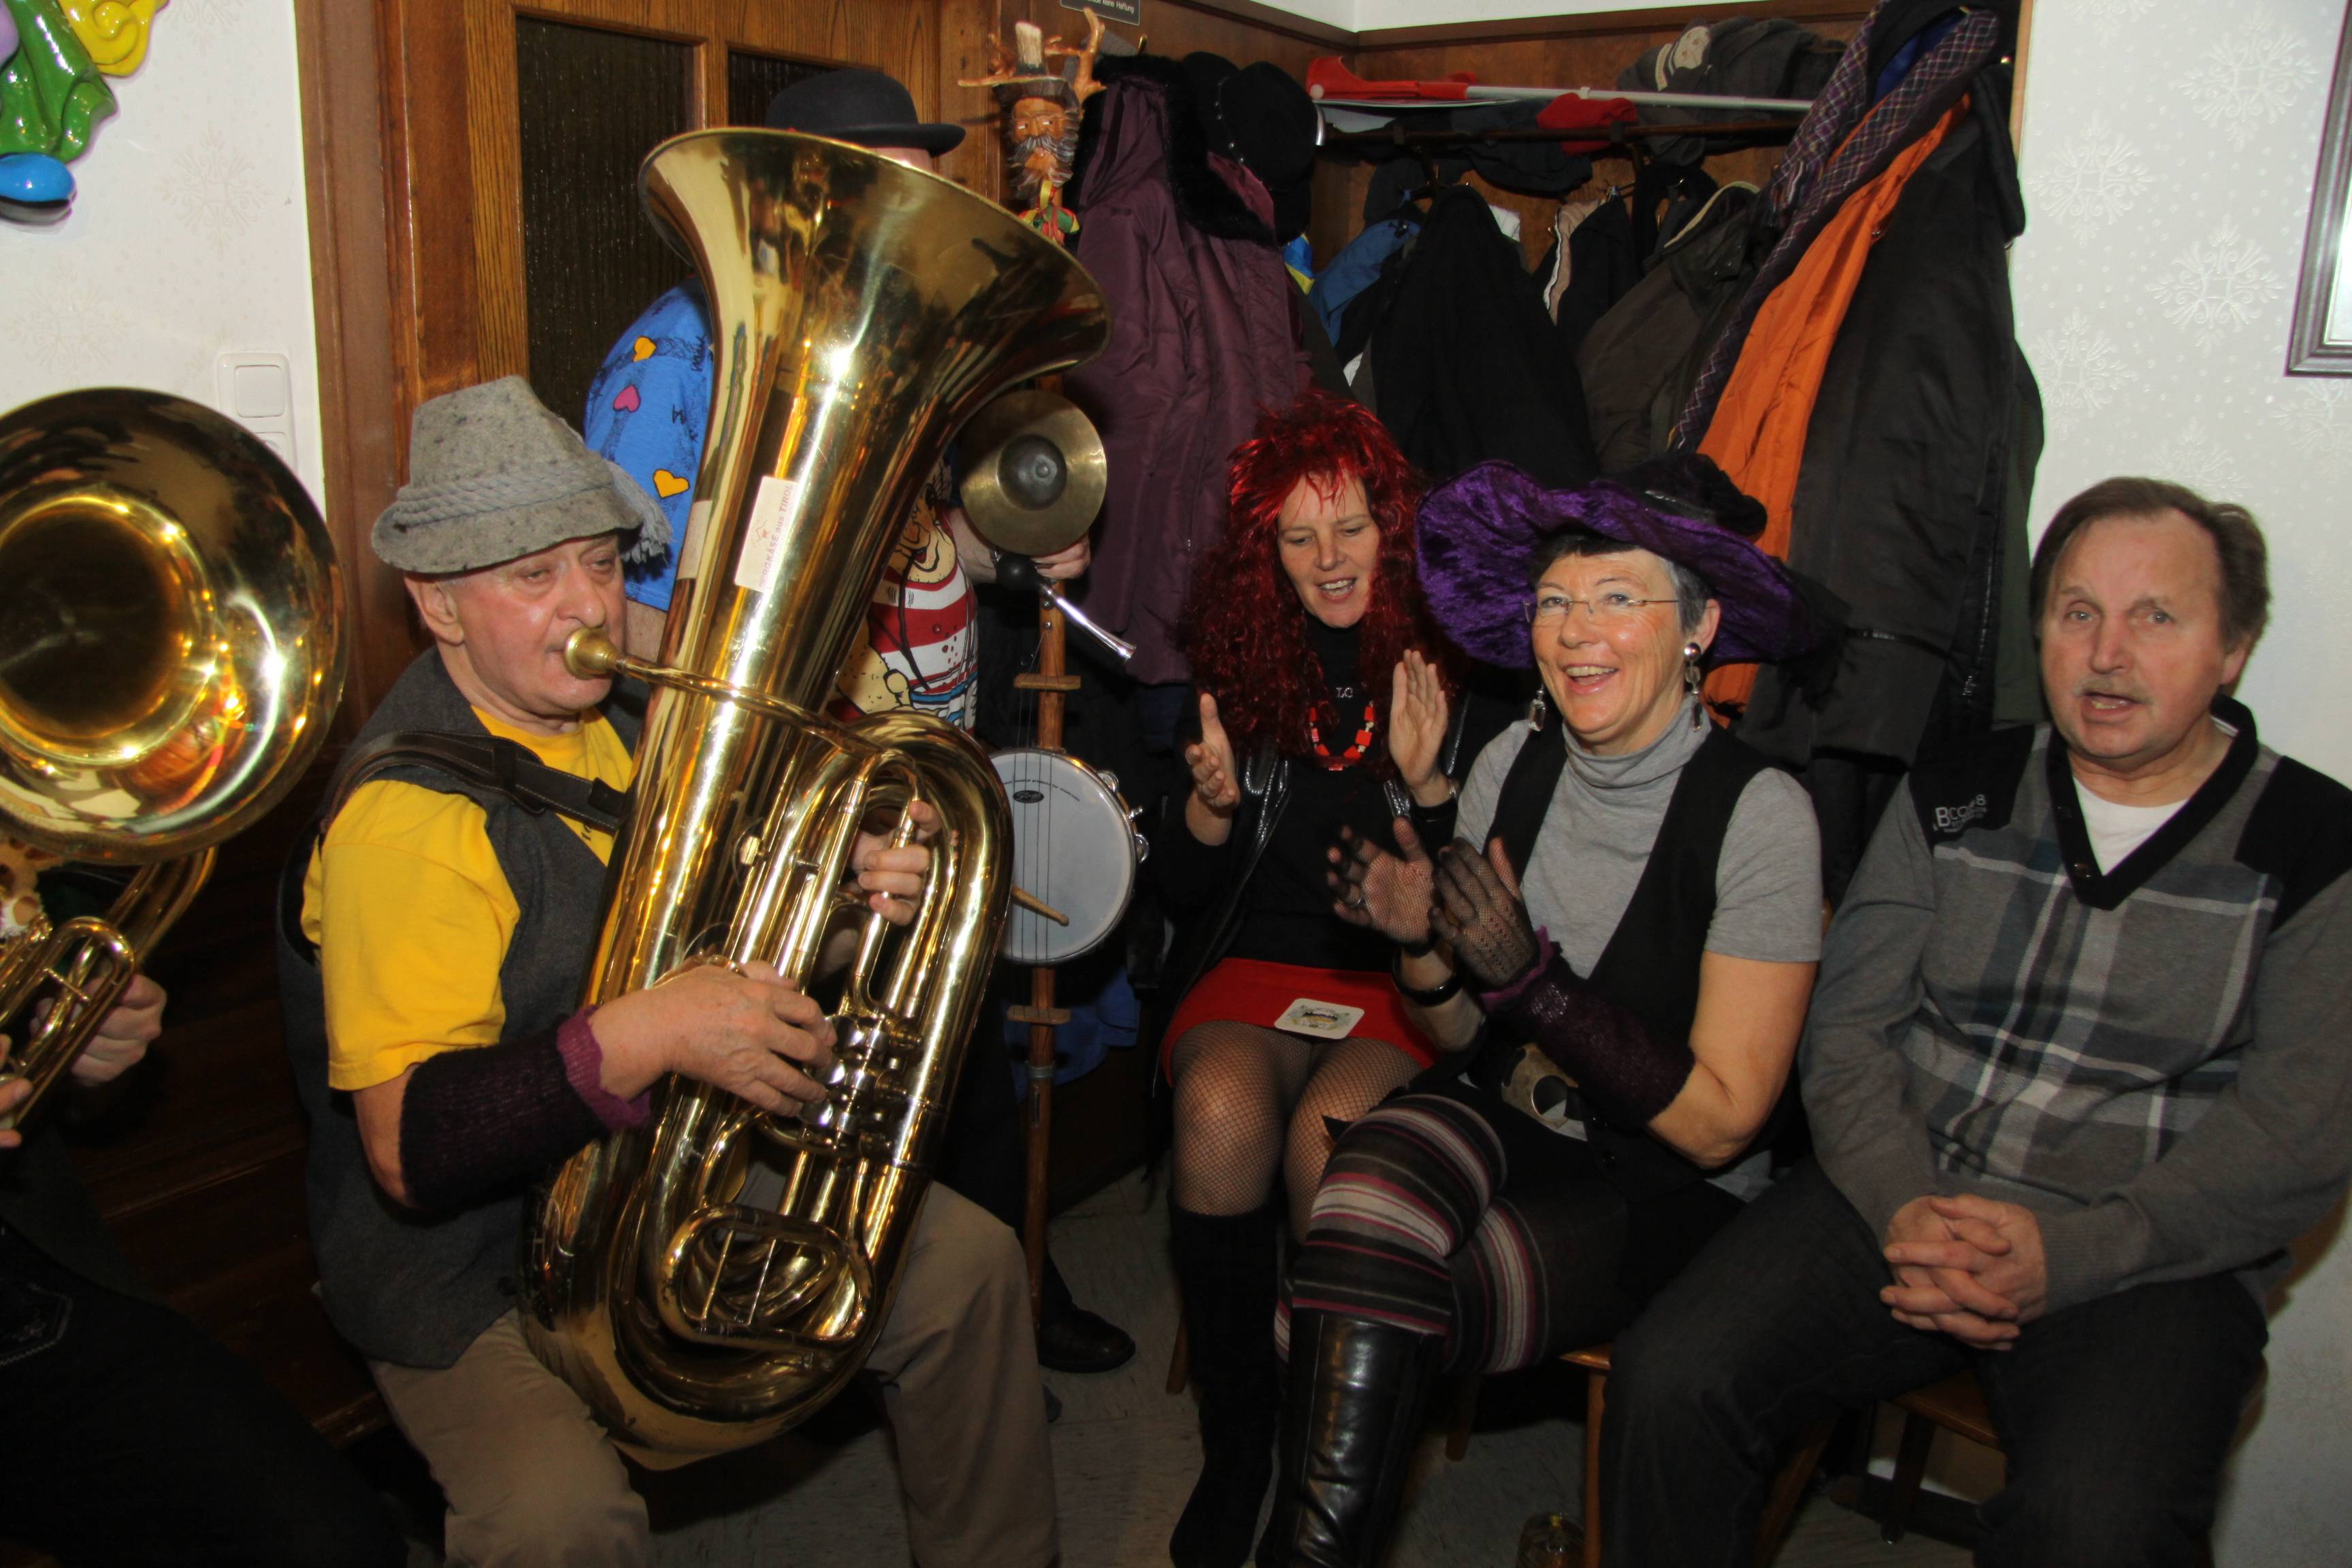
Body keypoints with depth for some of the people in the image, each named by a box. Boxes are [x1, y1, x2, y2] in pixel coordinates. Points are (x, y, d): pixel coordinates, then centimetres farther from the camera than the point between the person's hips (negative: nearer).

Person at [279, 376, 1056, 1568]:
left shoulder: (638, 726, 4)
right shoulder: (403, 816, -23)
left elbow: (750, 962, 11)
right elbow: (408, 1153, -28)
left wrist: (847, 910, -11)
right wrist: (640, 1038, -40)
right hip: (471, 1263, -7)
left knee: (965, 1262, 4)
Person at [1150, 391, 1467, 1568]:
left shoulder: (1449, 660, 1)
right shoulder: (1237, 665, 8)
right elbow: (1181, 892, 10)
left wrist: (1428, 784, -15)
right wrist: (1212, 804, -10)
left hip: (1412, 982, -2)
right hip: (1258, 961, 2)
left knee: (1328, 1135, -32)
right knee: (1222, 1107, -31)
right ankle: (1234, 1448, -11)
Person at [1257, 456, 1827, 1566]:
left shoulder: (1759, 815, -15)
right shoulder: (1515, 763, -2)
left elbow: (1718, 1122, -13)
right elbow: (1465, 1041, 7)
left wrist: (1529, 975, -23)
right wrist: (1421, 945, -15)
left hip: (1664, 1187, -4)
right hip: (1500, 1117, 4)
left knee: (1366, 1311, -26)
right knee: (1365, 1193, -29)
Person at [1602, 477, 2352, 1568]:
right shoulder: (1953, 797, 10)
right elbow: (1848, 1029, 6)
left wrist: (2064, 1256, -18)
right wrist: (1904, 1212, -12)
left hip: (2151, 1257, -2)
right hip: (1897, 1201, 3)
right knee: (1668, 1383, -21)